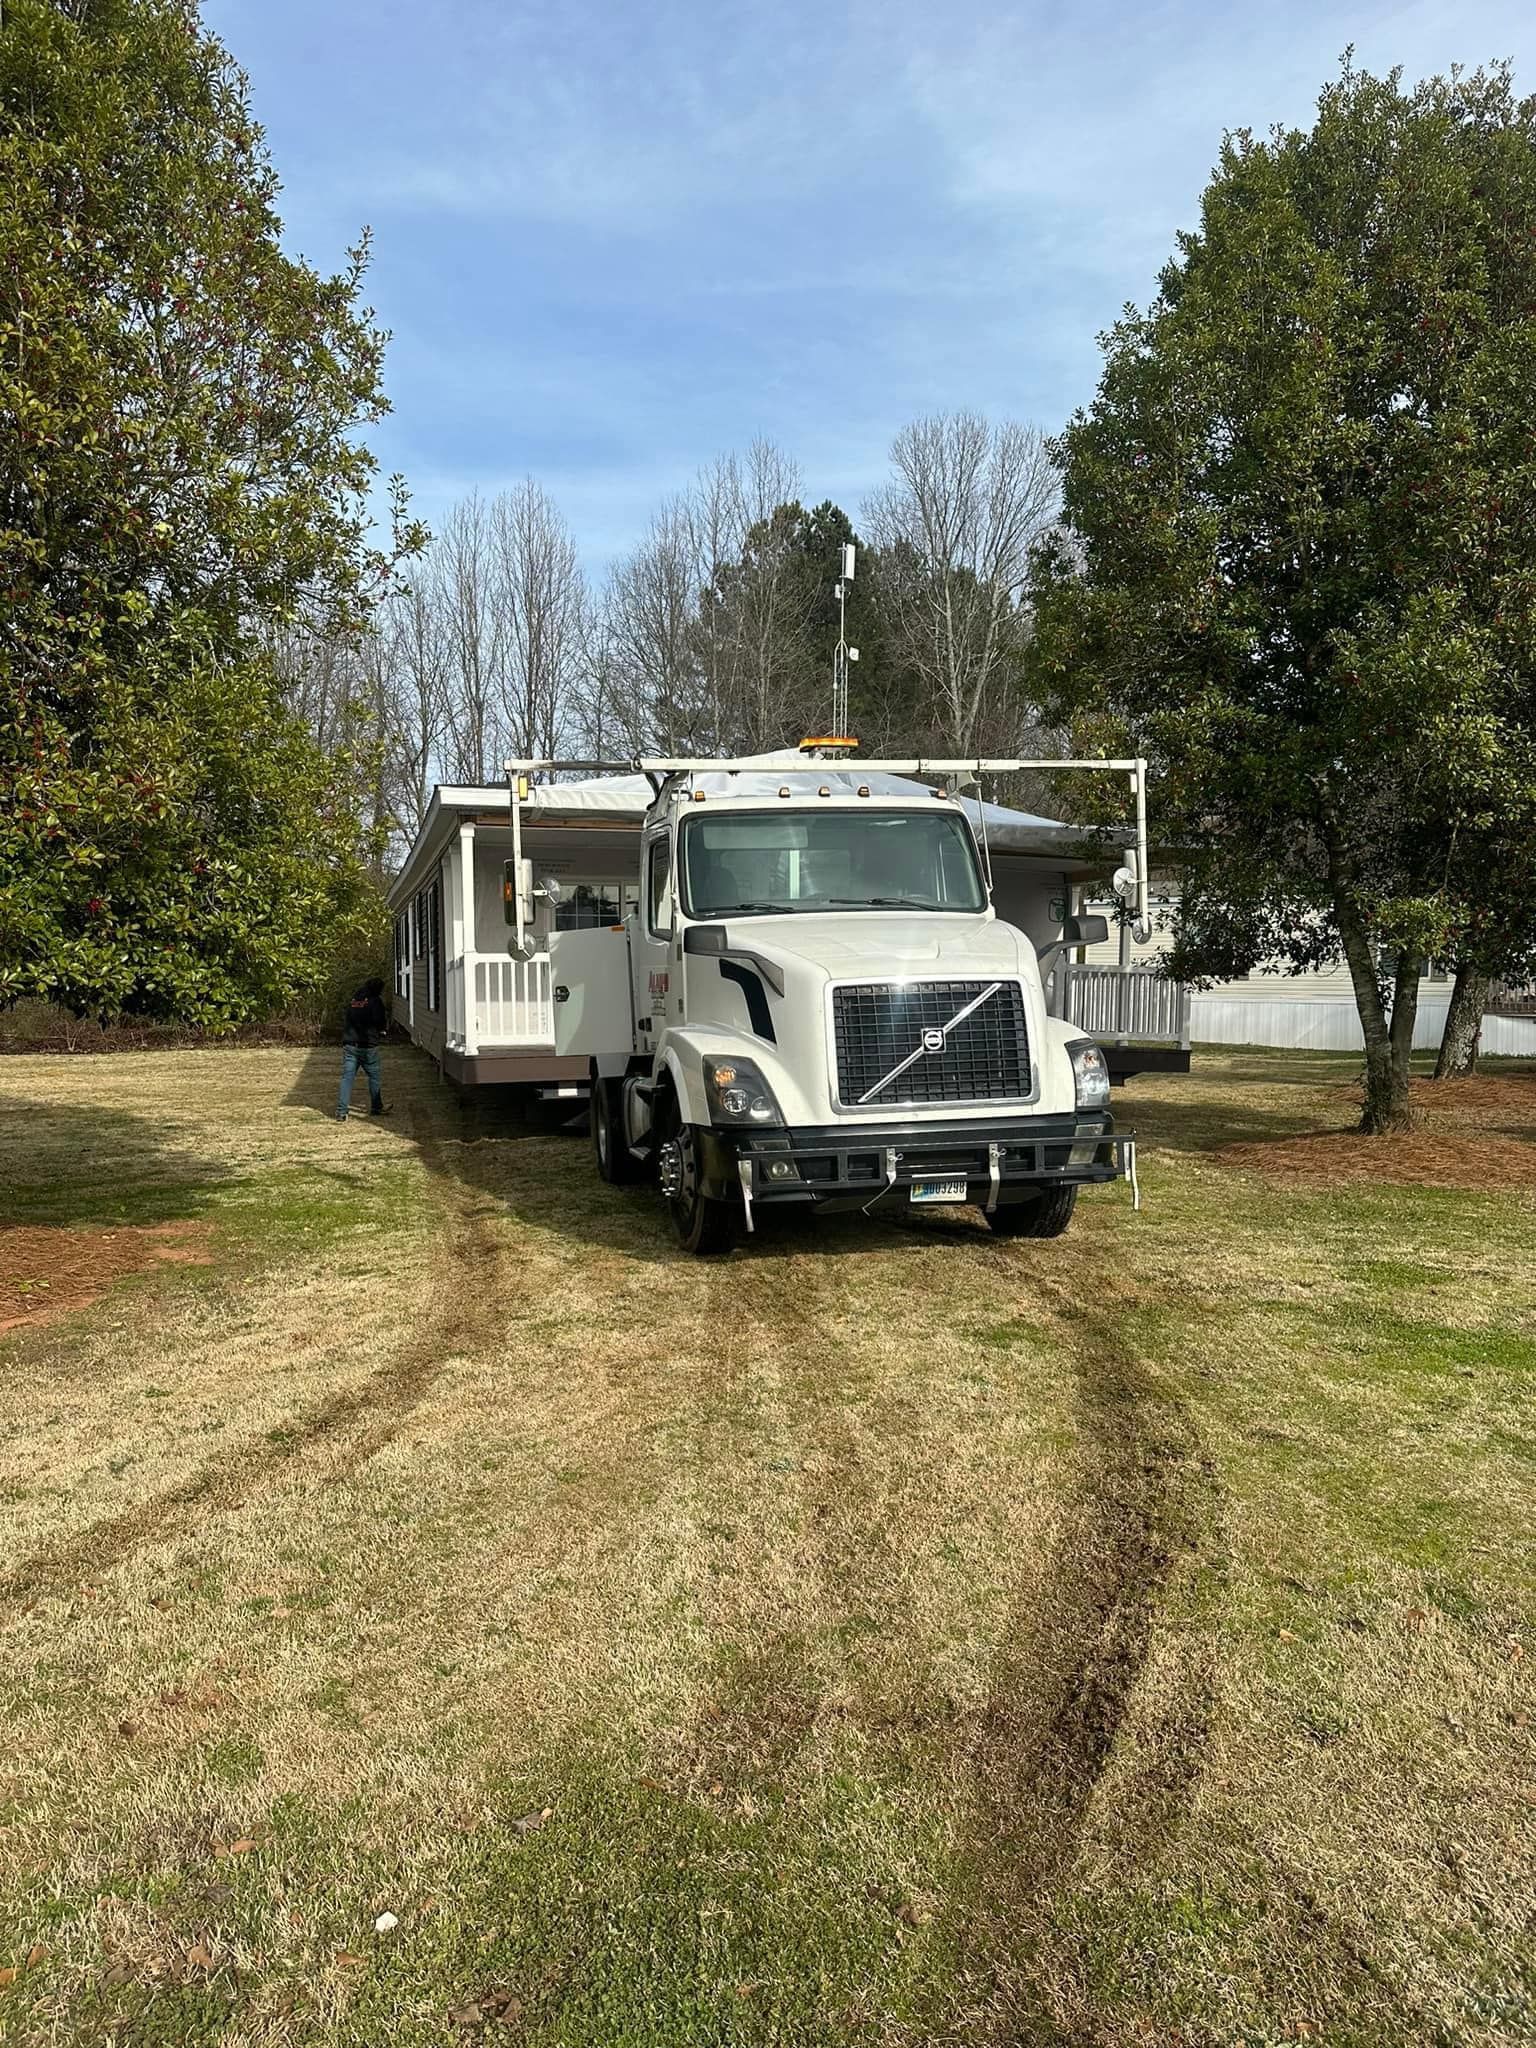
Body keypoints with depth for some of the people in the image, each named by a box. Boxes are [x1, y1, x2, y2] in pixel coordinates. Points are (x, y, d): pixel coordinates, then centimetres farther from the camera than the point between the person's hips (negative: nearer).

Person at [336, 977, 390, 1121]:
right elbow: (383, 1024, -9)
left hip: (349, 1045, 5)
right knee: (374, 1076, 12)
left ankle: (341, 1112, -5)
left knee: (347, 1077, 2)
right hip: (367, 1046, -5)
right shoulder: (375, 1001, -7)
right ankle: (376, 1107, 20)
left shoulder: (352, 999, 12)